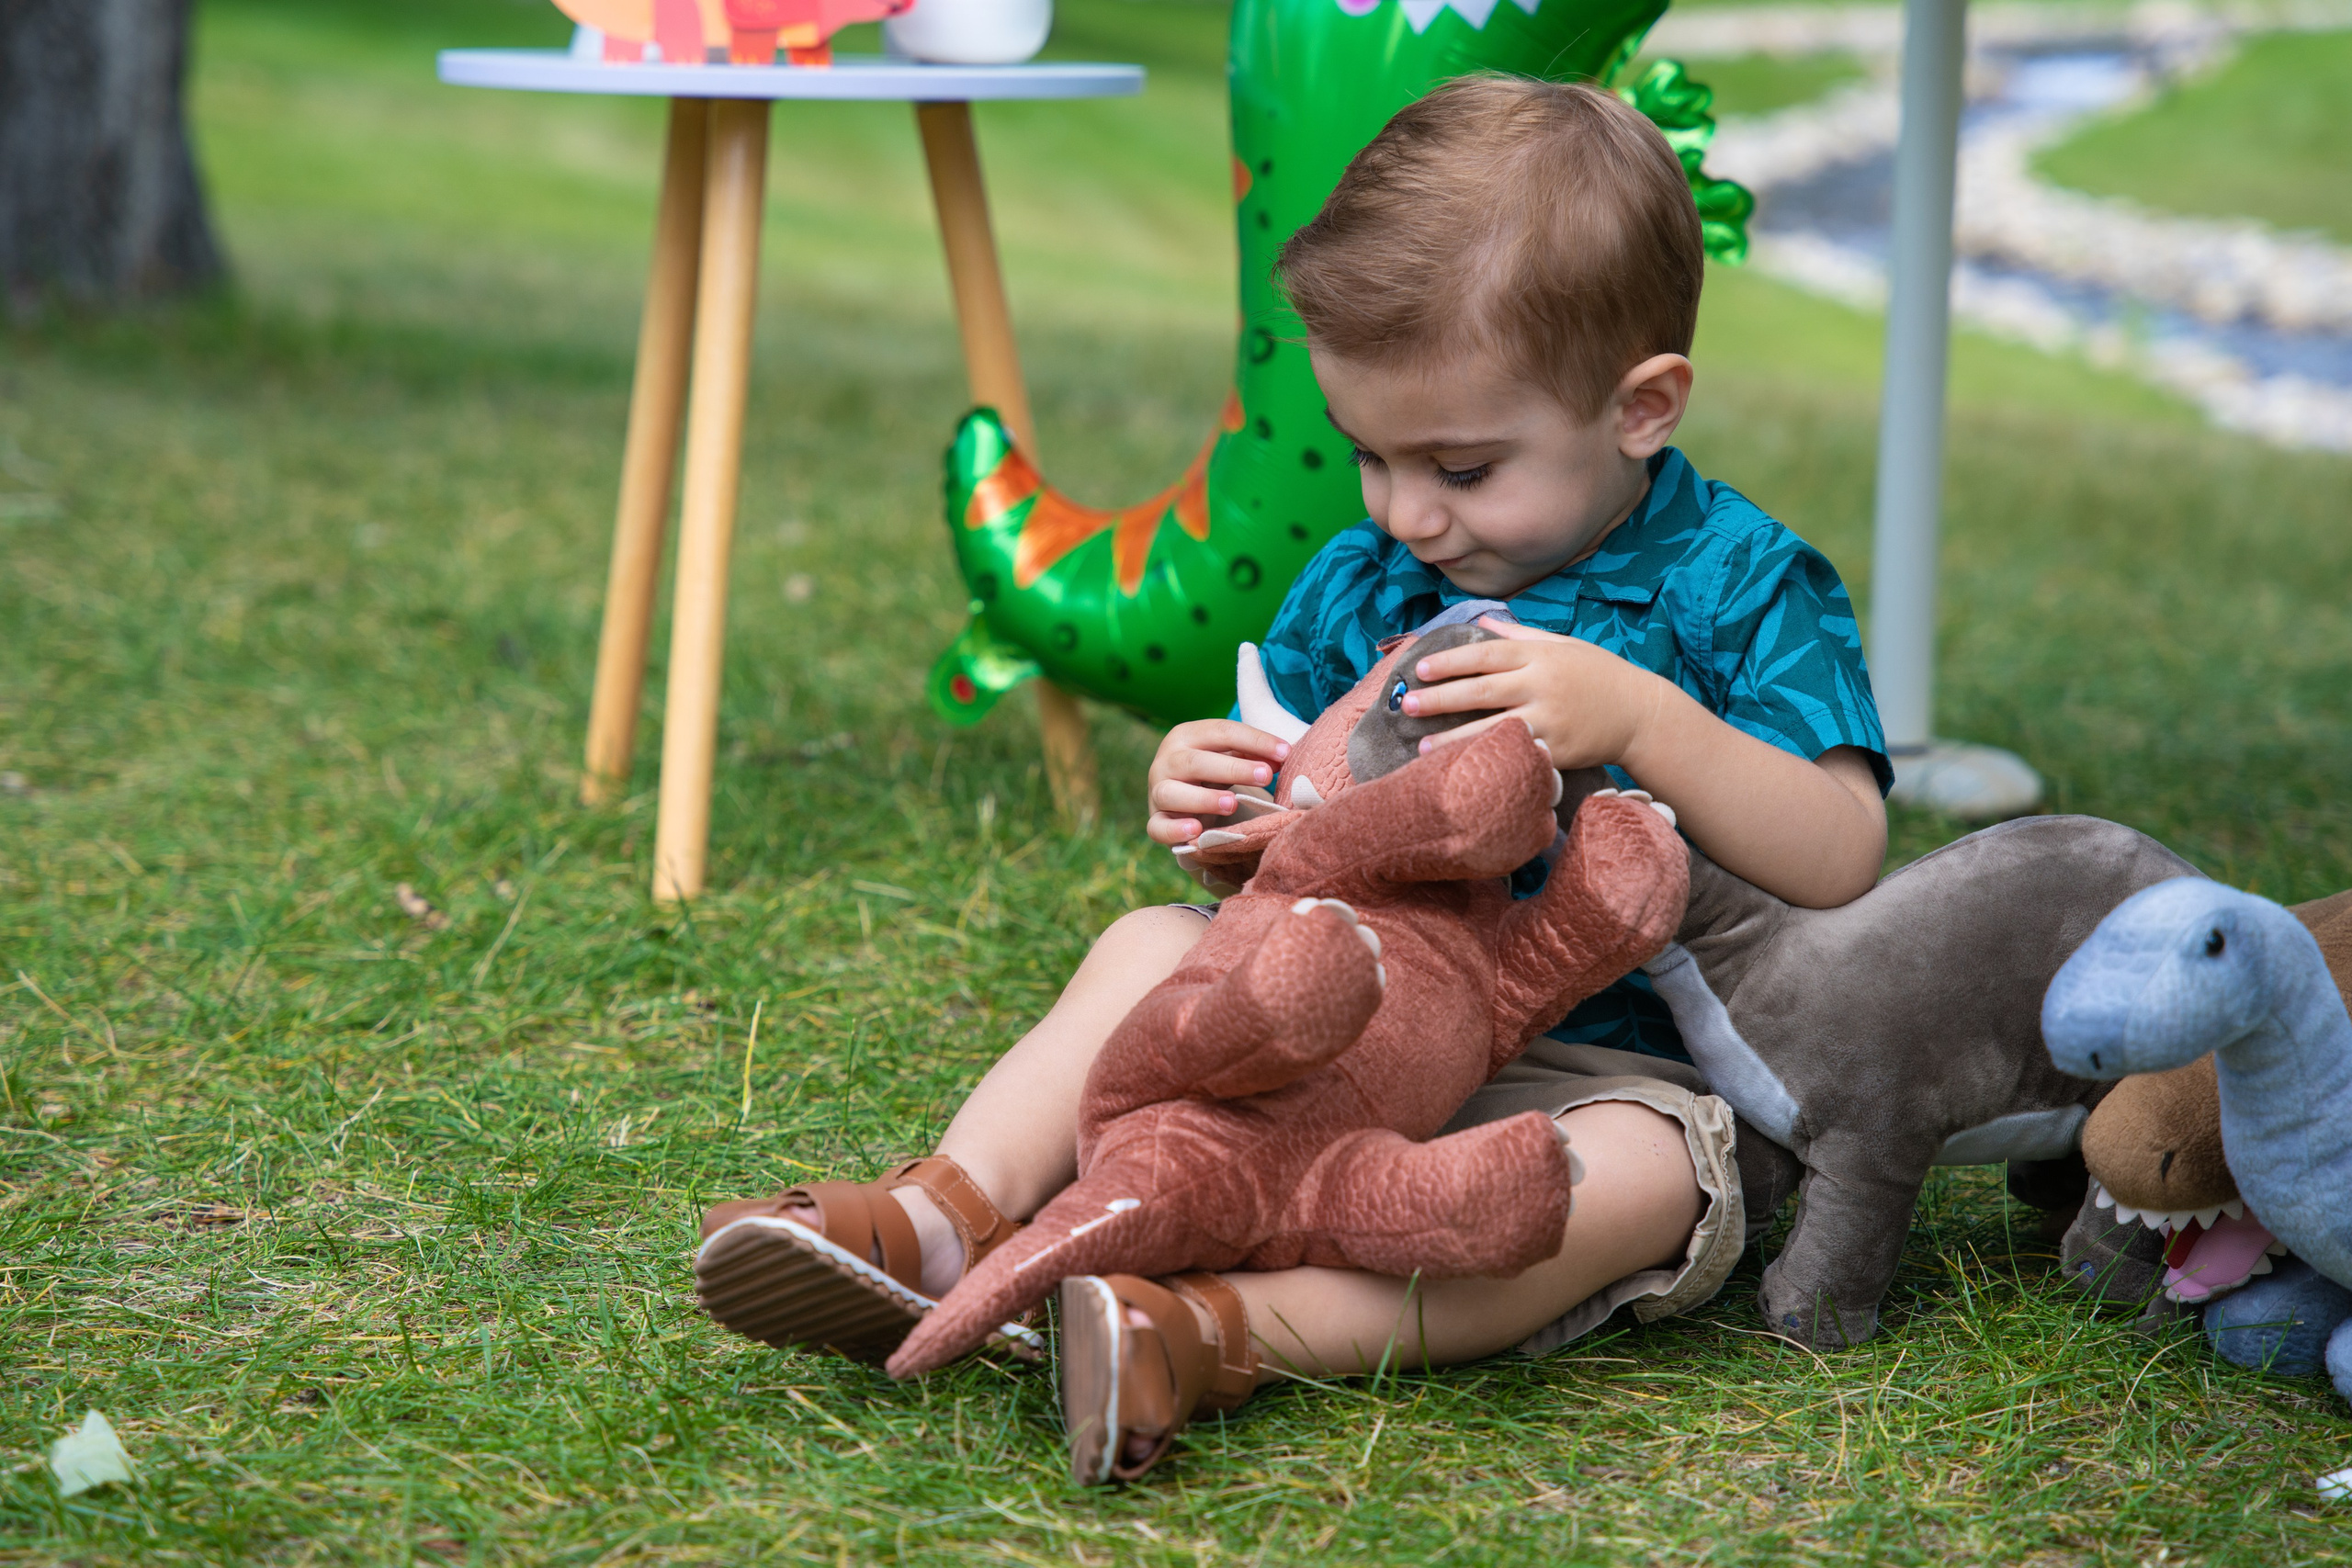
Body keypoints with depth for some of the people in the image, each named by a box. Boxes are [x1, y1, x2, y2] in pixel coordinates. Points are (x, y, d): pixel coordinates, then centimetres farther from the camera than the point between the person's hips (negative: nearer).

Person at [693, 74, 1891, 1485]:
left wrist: (1638, 719, -32)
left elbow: (1841, 864, -19)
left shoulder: (1742, 588, -9)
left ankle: (1221, 1332, -47)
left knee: (1640, 1174, -36)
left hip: (1600, 1062, -5)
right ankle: (950, 1216, -26)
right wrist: (1207, 793, -9)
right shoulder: (1359, 582, 7)